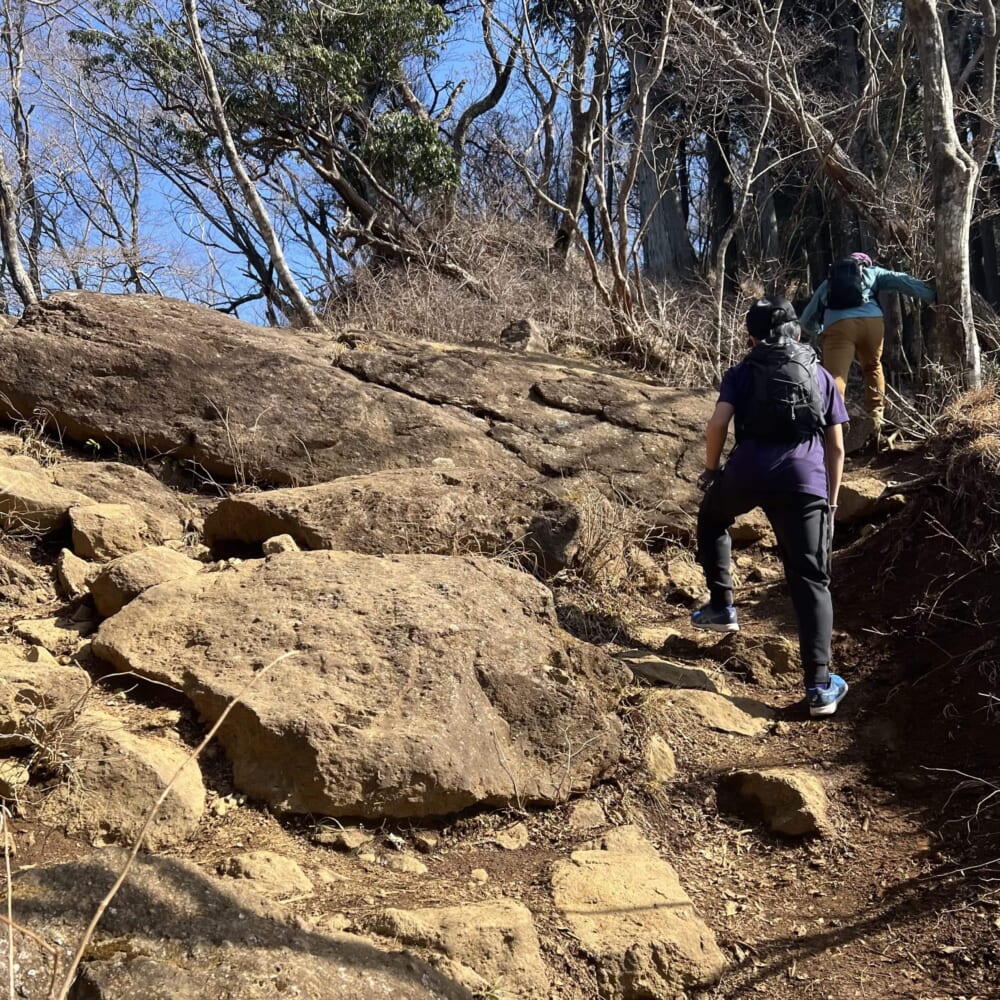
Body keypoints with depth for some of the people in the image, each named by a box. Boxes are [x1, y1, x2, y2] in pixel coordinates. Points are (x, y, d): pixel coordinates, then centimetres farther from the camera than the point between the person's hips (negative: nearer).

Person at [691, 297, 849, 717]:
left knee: (712, 519, 33)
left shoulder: (743, 372, 18)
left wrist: (711, 469, 16)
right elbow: (836, 448, 19)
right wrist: (831, 501, 25)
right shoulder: (821, 376, 24)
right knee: (810, 581, 3)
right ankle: (819, 685, -4)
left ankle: (721, 606, 29)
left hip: (748, 471, -1)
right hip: (805, 481, 1)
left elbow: (717, 424, 1)